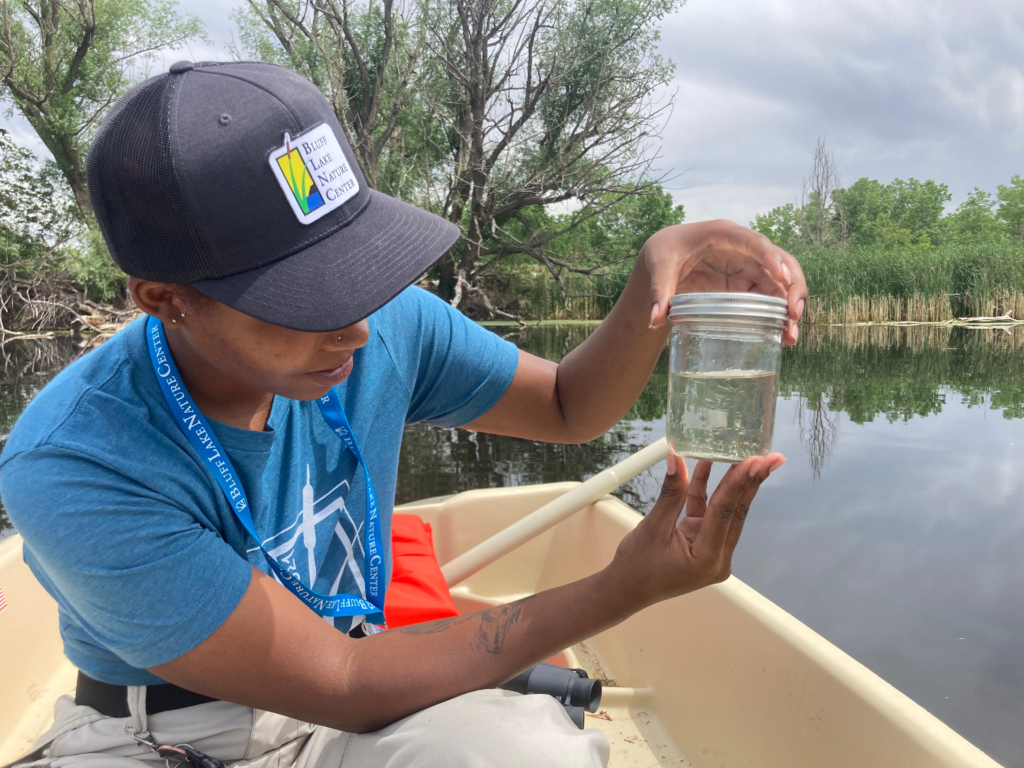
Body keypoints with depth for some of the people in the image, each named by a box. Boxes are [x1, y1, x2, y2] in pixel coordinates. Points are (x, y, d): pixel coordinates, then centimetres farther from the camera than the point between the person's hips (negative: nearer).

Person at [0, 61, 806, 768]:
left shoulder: (389, 326, -13)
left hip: (342, 695, 2)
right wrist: (626, 590, -27)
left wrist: (659, 278, -20)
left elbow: (568, 407, 0)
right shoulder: (71, 470, -26)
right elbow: (338, 685, -23)